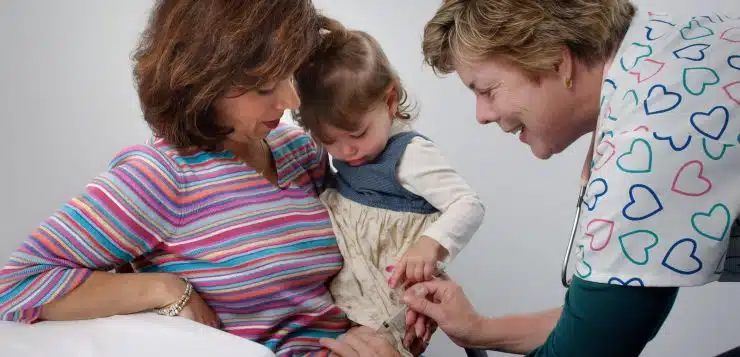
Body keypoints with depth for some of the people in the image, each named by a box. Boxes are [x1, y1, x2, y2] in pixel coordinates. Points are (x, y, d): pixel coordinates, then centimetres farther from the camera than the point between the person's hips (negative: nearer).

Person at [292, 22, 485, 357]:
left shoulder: (410, 154, -19)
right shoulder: (344, 146, 3)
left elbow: (469, 205, -22)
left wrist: (431, 243, -37)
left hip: (390, 278, -8)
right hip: (344, 264, 8)